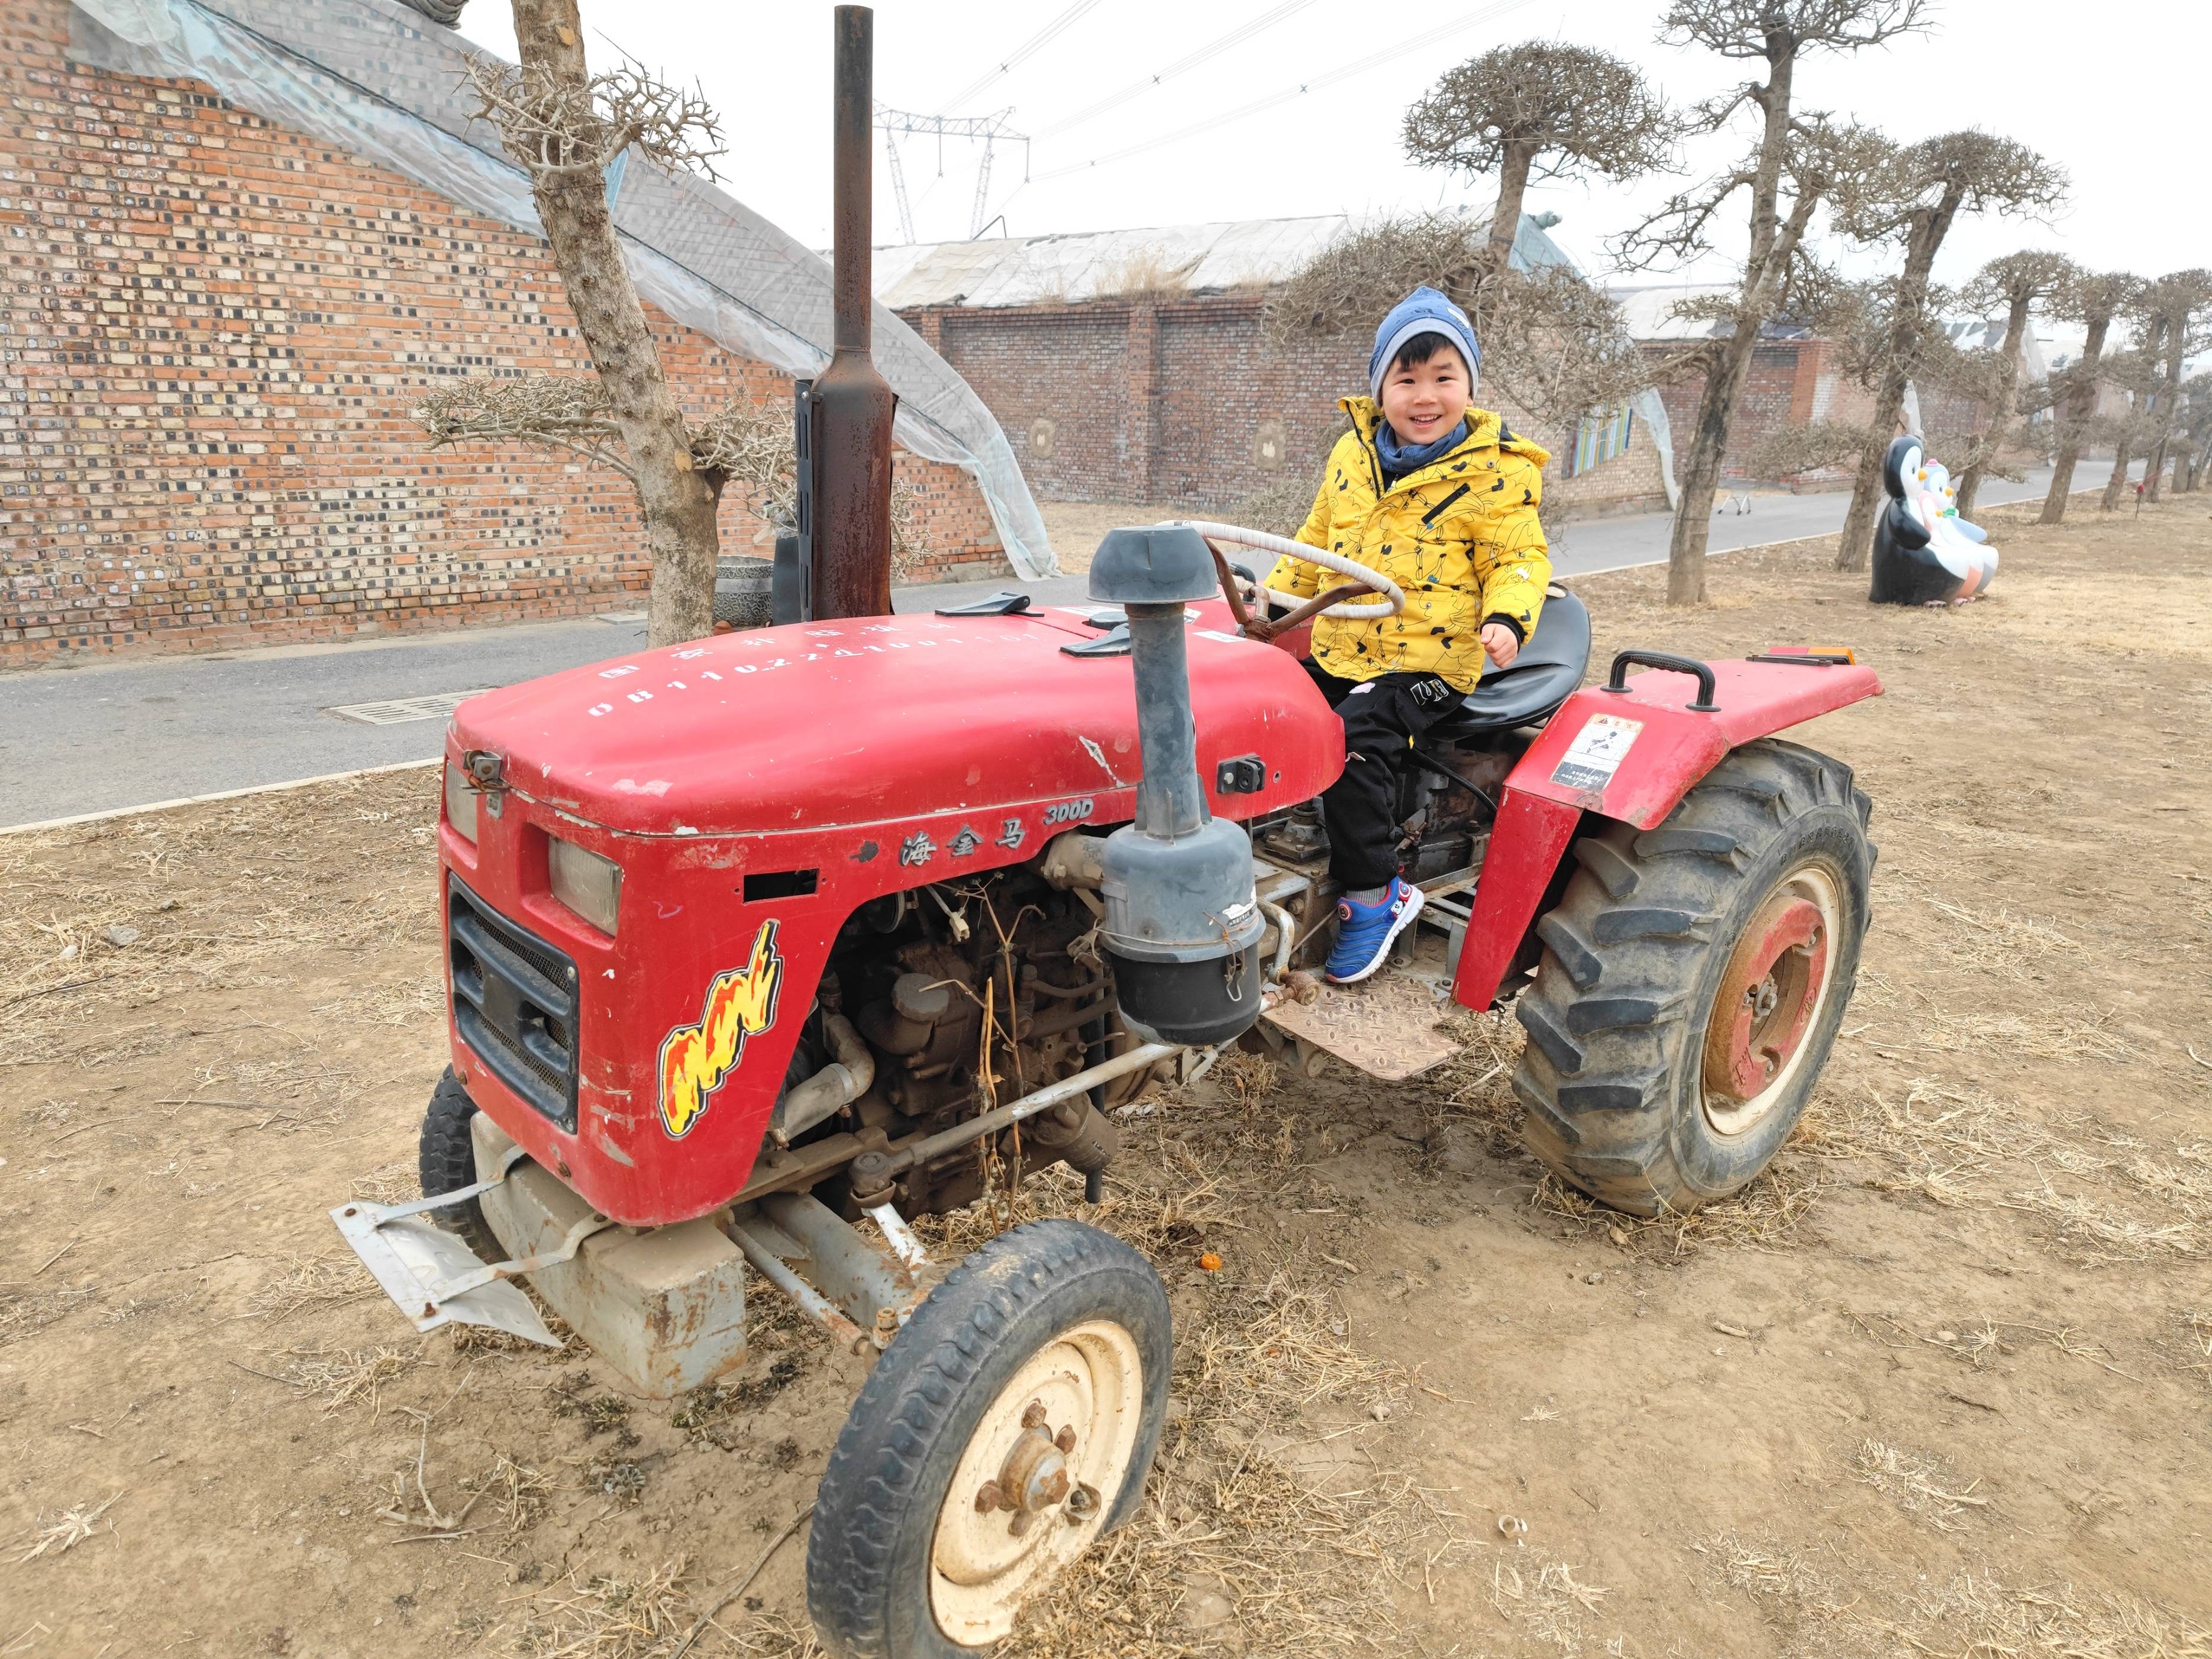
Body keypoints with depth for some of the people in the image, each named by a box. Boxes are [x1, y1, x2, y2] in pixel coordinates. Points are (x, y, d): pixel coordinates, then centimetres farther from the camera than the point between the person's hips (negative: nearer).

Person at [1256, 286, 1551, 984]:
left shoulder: (1496, 471, -5)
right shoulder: (1352, 453, 11)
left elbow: (1520, 558, -3)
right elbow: (1317, 541, 21)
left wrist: (1506, 619, -22)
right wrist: (1273, 601, 14)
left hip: (1427, 663, -7)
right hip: (1338, 652, 7)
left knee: (1350, 745, -26)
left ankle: (1374, 894, -10)